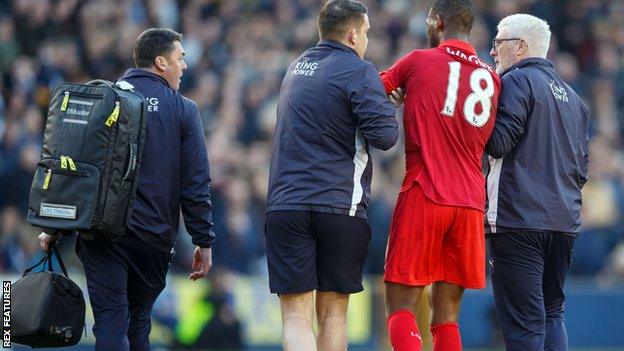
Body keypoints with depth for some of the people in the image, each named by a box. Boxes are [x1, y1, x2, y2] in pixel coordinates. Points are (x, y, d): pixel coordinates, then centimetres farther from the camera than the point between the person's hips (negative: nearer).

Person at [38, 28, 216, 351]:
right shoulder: (183, 110, 1)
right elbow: (196, 182, -3)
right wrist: (204, 241, 2)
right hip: (153, 236, 0)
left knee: (110, 321, -4)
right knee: (138, 319, 15)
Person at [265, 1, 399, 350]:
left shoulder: (297, 68, 17)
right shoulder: (358, 71, -5)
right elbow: (384, 135, -14)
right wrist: (388, 106, 7)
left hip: (286, 205, 4)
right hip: (340, 206, -3)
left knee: (296, 317, -4)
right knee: (333, 314, 9)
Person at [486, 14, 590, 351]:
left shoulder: (517, 81, -5)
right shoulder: (571, 96, 21)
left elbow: (499, 143, -14)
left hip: (518, 221, -8)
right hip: (565, 220, 8)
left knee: (523, 322, -8)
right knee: (552, 313, 14)